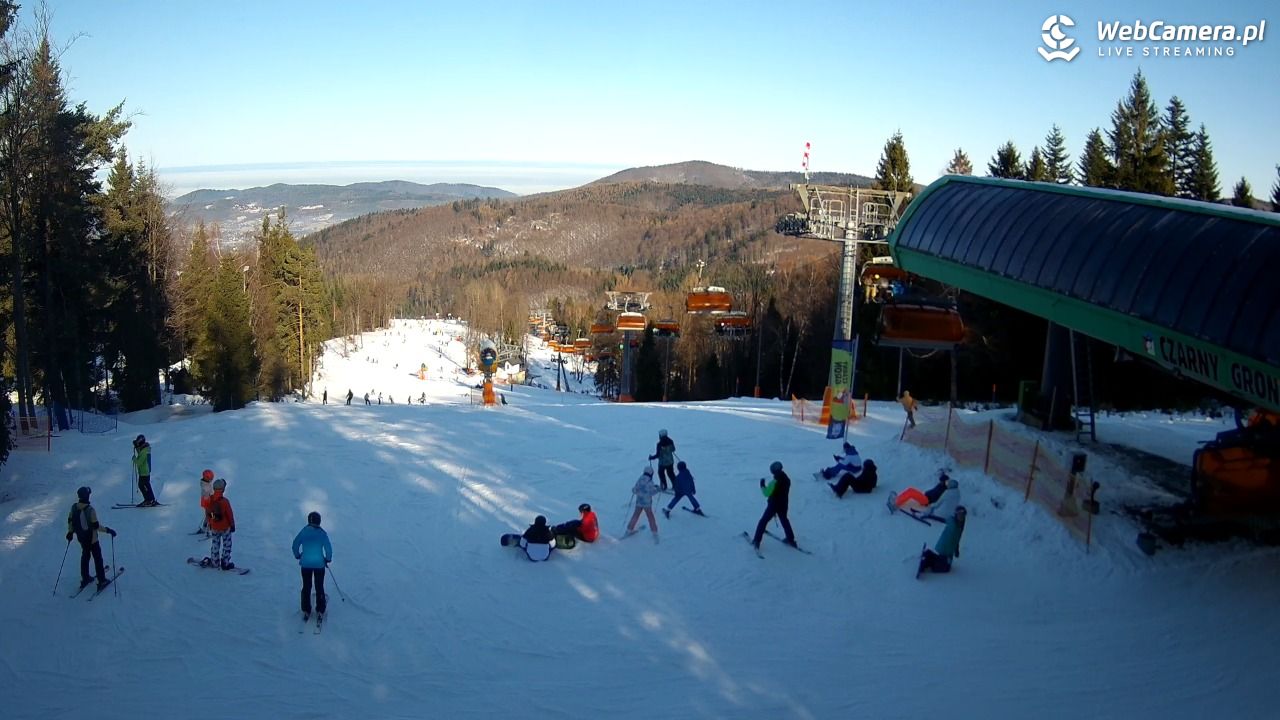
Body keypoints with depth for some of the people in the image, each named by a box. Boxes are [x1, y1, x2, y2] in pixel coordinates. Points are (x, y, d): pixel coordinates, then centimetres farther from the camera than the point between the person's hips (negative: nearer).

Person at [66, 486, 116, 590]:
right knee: (97, 558, 7)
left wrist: (70, 532, 21)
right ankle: (102, 581, 13)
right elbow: (95, 526, -24)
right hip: (91, 538, -6)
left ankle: (85, 578, 34)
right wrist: (107, 530, -13)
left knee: (85, 555, 25)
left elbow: (70, 520, 6)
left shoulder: (74, 507, -8)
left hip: (81, 537, 6)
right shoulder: (90, 510, -28)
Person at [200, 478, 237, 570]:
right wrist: (232, 525, -2)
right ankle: (225, 563, 17)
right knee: (227, 545, 12)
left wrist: (210, 523, 19)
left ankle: (214, 562, 31)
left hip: (214, 527, 4)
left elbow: (207, 514, 3)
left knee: (215, 544, 21)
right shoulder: (225, 501, -25)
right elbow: (230, 514, -16)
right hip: (225, 527, -4)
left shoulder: (209, 500, -11)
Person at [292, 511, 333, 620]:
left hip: (305, 564, 1)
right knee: (319, 588, 12)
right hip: (319, 564, -1)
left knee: (306, 587, 16)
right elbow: (328, 548, -12)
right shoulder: (322, 533, -12)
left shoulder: (303, 532, -7)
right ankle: (320, 612, 13)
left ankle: (306, 612, 20)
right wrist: (328, 559, 6)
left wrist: (298, 556, 18)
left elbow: (295, 545, 0)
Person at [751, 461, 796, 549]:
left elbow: (767, 493, -19)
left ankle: (756, 541, 3)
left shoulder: (774, 482, -24)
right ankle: (791, 539, 32)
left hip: (773, 505, -6)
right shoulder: (787, 480, -3)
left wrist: (762, 485, -5)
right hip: (783, 505, 6)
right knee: (784, 520, 27)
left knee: (763, 521, 5)